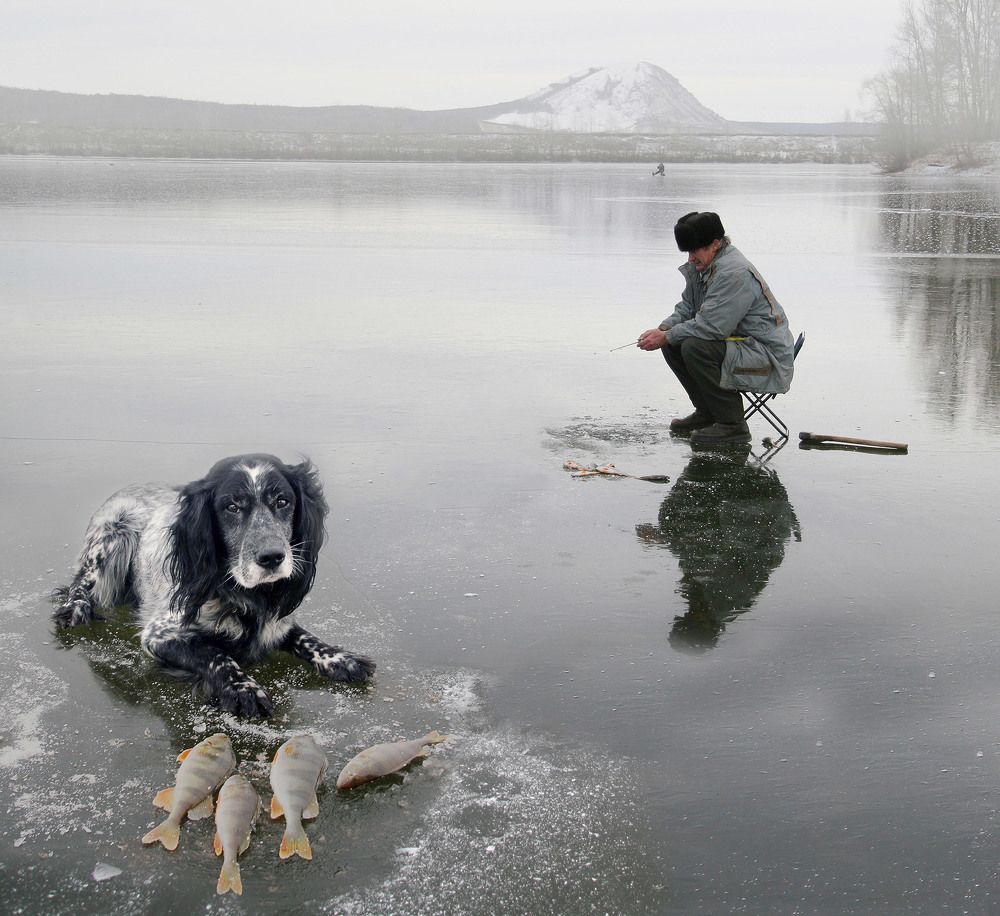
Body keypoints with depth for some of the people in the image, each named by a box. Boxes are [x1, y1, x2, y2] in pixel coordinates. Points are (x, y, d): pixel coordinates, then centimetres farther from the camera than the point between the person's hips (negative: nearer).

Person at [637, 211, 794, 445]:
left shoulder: (735, 273, -24)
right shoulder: (701, 266, 7)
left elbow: (710, 326, -28)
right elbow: (687, 307, 16)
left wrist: (666, 337, -18)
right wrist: (663, 329, -4)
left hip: (768, 360, -10)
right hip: (737, 343, 10)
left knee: (695, 347, -28)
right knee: (673, 344, 3)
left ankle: (732, 424, -16)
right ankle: (707, 412, 15)